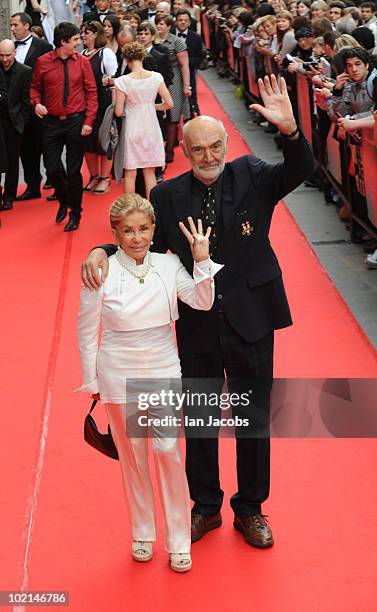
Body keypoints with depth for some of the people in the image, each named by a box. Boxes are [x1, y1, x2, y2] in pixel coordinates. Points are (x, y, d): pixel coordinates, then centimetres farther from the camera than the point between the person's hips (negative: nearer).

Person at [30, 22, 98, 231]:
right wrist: (37, 103, -12)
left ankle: (75, 213, 20)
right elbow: (35, 87, 9)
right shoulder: (43, 62, -2)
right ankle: (64, 202, 31)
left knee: (74, 171, 4)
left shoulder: (82, 62, -2)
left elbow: (91, 92, -1)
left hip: (76, 121, -1)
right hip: (52, 122, 1)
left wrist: (89, 121, -8)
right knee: (52, 168, 2)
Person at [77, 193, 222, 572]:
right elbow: (87, 331, -2)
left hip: (163, 370, 1)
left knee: (168, 452, -3)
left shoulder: (169, 265, -4)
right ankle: (142, 534, 30)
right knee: (132, 456, 11)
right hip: (119, 376, -1)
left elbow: (202, 302, -7)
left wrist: (202, 261, -17)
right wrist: (92, 382, 3)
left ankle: (178, 541, 12)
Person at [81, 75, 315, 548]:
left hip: (250, 322, -1)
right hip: (196, 329, 1)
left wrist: (290, 130, -41)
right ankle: (205, 506, 38)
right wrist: (101, 253, -21)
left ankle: (250, 509, 34)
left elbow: (299, 171, -22)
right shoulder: (167, 196, -5)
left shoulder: (251, 176, -7)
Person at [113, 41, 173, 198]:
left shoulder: (122, 82, -14)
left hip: (132, 129, -2)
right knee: (149, 172, 14)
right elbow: (169, 104, -6)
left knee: (130, 173, 9)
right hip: (150, 129, 2)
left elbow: (118, 112, -11)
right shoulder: (156, 77, -8)